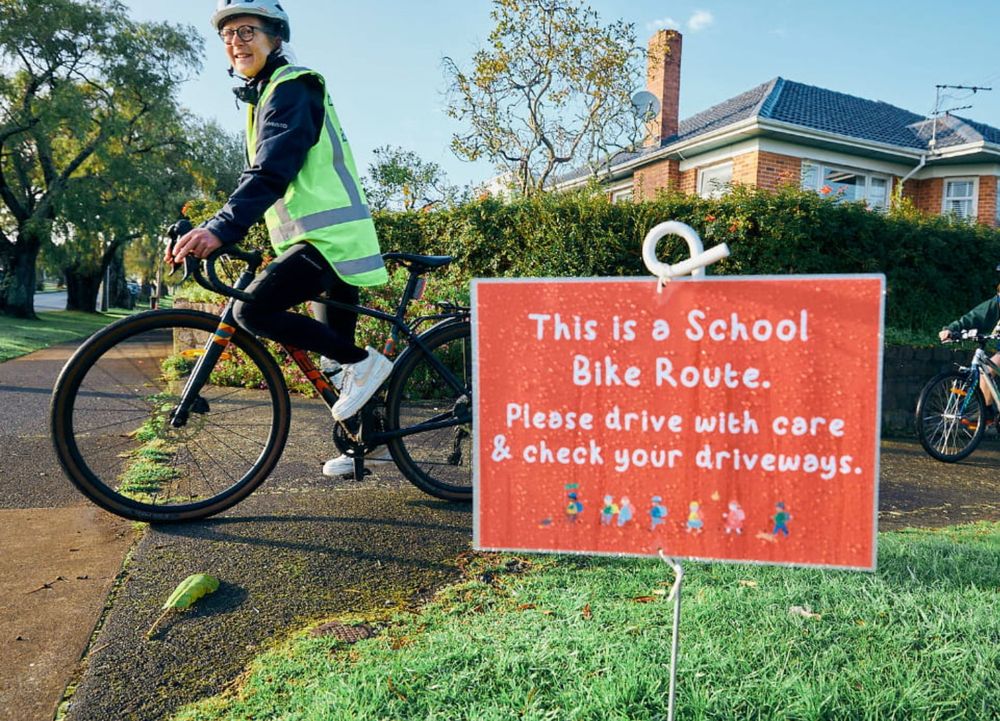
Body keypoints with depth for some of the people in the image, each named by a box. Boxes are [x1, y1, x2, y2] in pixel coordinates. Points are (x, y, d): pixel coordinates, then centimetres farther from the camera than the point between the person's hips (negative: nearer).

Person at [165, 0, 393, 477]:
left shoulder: (291, 88, -7)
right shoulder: (266, 96, 24)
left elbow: (273, 171, -23)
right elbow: (262, 175, 27)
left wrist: (221, 229, -34)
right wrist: (214, 230, 20)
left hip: (330, 237, -10)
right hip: (334, 240, 10)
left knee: (252, 310, -21)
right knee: (337, 350, 13)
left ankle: (363, 362, -12)